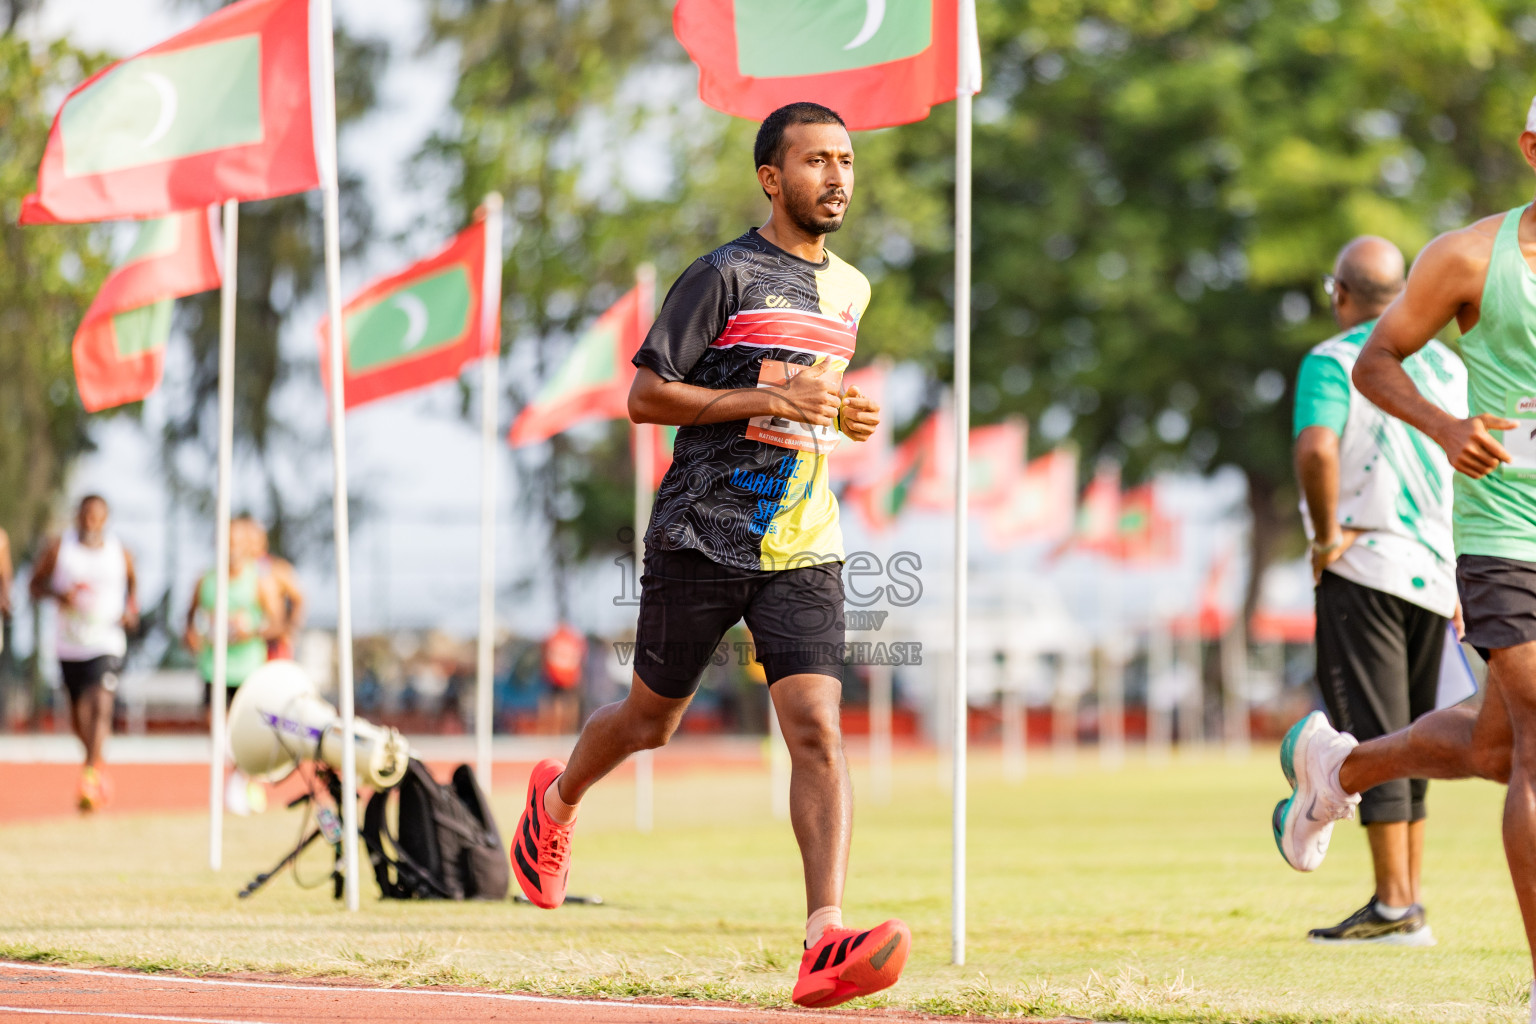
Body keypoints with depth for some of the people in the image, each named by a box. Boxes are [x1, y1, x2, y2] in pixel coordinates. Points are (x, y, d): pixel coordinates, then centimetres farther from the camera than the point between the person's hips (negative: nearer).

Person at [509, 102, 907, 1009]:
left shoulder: (851, 289, 14)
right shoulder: (725, 276, -7)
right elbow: (645, 396, -10)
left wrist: (843, 416, 7)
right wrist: (770, 399, -18)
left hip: (804, 549, 4)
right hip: (703, 536, -4)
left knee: (818, 729, -15)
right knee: (651, 720, 13)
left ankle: (826, 943, -25)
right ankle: (557, 801, 47)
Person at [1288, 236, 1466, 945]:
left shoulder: (1332, 363, -8)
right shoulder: (1446, 364, 13)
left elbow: (1317, 448, -26)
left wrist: (1328, 534, -13)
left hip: (1363, 566, -6)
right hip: (1433, 569, 6)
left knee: (1372, 734, -6)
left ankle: (1394, 906, -10)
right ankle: (1409, 905, 13)